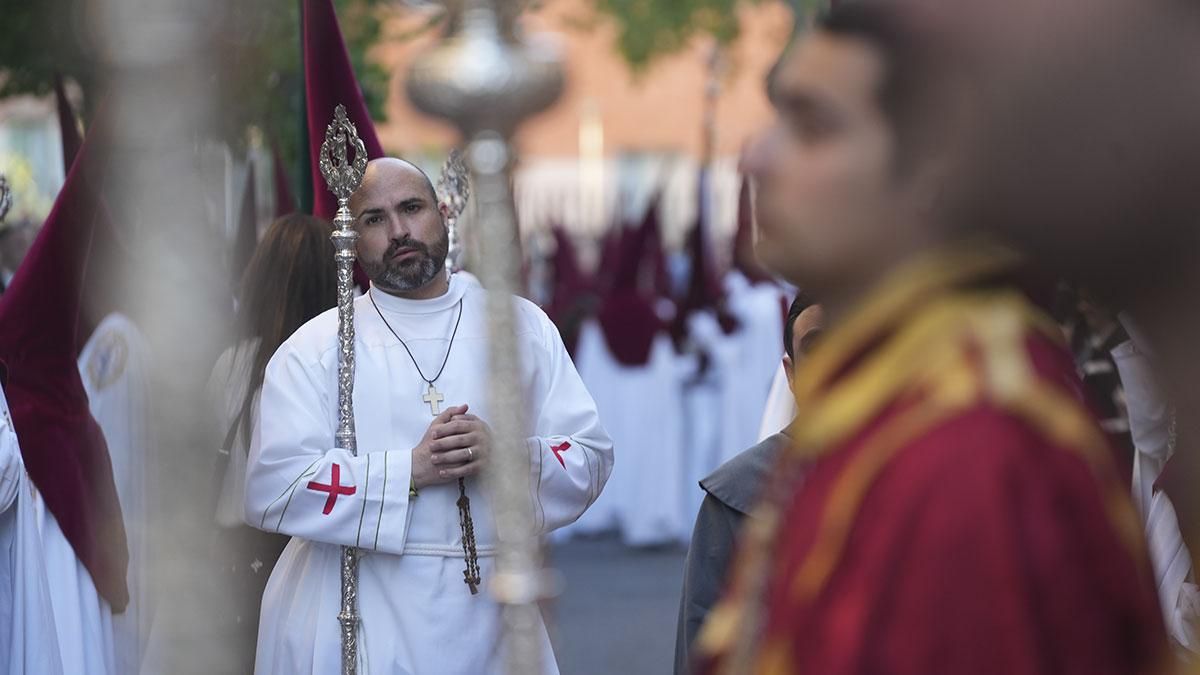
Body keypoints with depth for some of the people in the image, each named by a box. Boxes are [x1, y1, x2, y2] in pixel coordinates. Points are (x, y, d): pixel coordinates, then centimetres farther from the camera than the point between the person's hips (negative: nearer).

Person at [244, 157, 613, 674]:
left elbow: (591, 458, 4)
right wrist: (411, 471, -18)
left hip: (486, 616, 2)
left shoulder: (521, 325, 8)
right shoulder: (313, 349, -1)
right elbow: (271, 488, -12)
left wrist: (506, 454, -16)